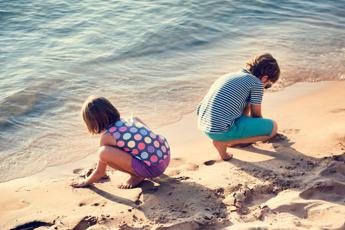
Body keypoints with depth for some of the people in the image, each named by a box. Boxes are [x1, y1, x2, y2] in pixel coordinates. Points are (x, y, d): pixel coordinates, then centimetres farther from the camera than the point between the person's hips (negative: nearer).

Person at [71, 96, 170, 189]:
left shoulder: (107, 136, -5)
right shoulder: (127, 119, 11)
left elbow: (100, 173, 5)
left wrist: (86, 182, 23)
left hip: (153, 168, -8)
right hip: (166, 155, 8)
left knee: (104, 152, -14)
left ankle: (136, 176, 3)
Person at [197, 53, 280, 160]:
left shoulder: (232, 75, 21)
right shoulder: (256, 83, -3)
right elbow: (256, 114, 8)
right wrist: (265, 130, 30)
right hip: (221, 130, -9)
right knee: (273, 126, 0)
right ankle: (223, 142, -2)